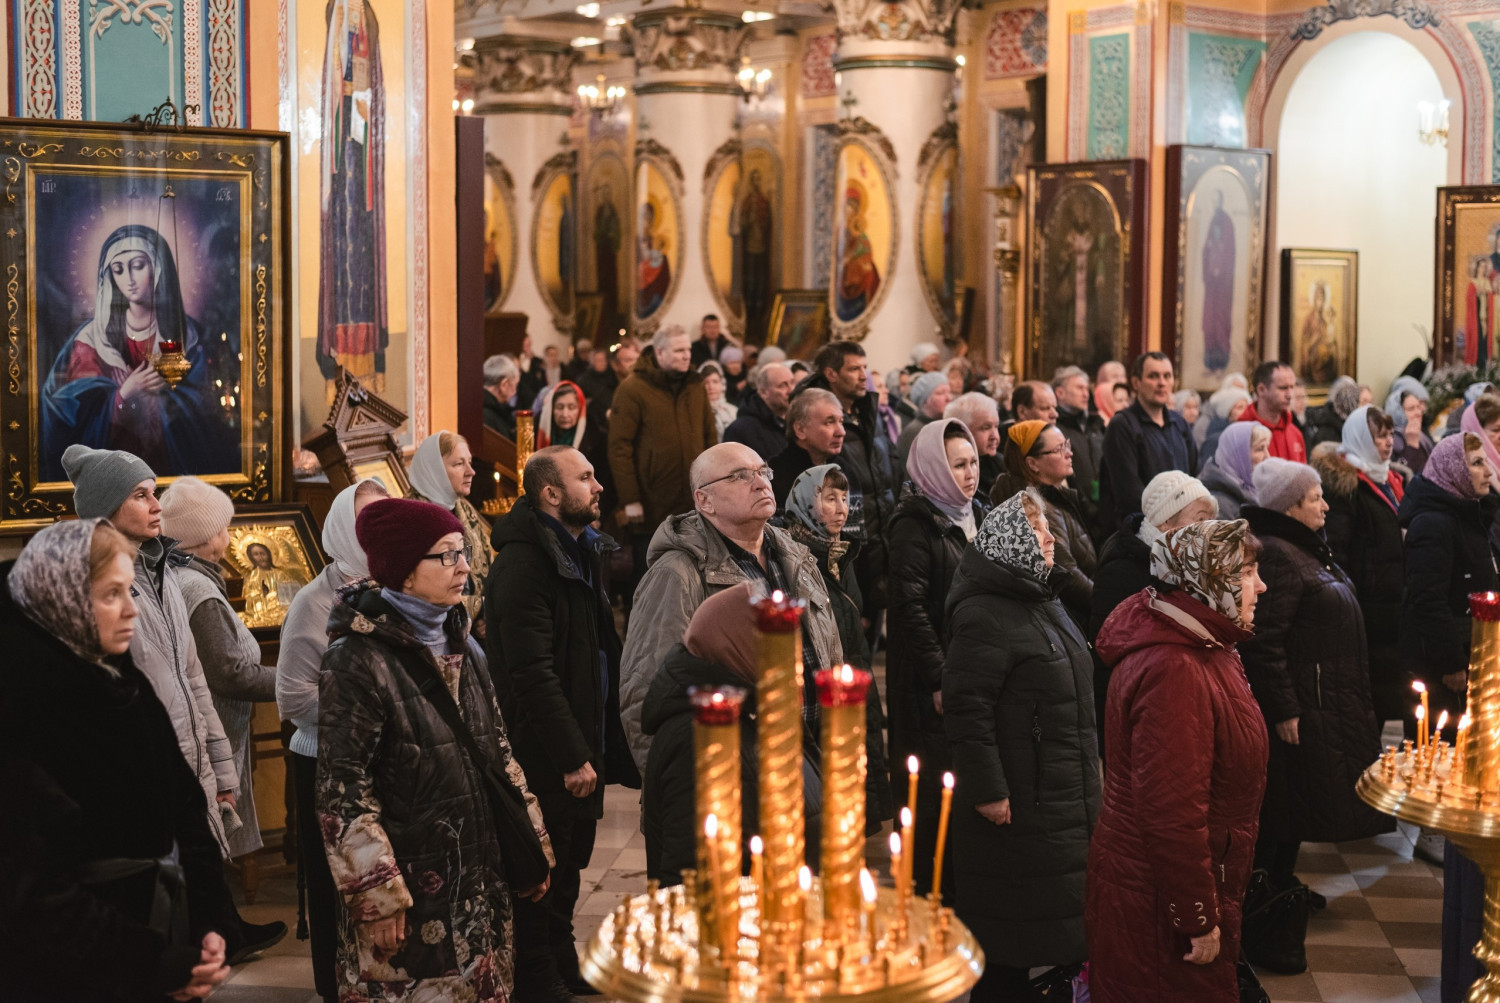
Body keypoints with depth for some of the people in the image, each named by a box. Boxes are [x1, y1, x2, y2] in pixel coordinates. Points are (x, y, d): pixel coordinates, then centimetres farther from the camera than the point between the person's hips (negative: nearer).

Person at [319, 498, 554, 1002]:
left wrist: (532, 846, 15)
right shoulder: (357, 659, -12)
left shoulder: (463, 647, 10)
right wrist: (376, 898, -16)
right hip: (409, 890, -7)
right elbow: (341, 790, -14)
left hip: (481, 882, 7)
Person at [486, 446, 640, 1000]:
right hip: (544, 754, -9)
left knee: (569, 867, 21)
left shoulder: (585, 553, 11)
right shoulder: (524, 563, -19)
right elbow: (533, 673, -24)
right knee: (544, 875, 4)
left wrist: (592, 746, 13)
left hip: (582, 746, 9)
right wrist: (571, 756, -23)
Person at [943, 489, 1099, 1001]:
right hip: (1019, 803, -10)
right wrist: (987, 790, -24)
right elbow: (966, 706, -23)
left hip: (1063, 798, 10)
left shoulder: (1044, 602, 15)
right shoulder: (984, 614, -18)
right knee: (1009, 938, -1)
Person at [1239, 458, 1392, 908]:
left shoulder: (1305, 548, 13)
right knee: (1284, 799, -1)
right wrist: (1283, 709, -23)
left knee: (1298, 799, 18)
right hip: (1301, 702, -10)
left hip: (1327, 699, 10)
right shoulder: (1276, 555, -21)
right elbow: (1265, 642, -25)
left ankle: (1283, 879, 29)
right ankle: (1263, 884, 11)